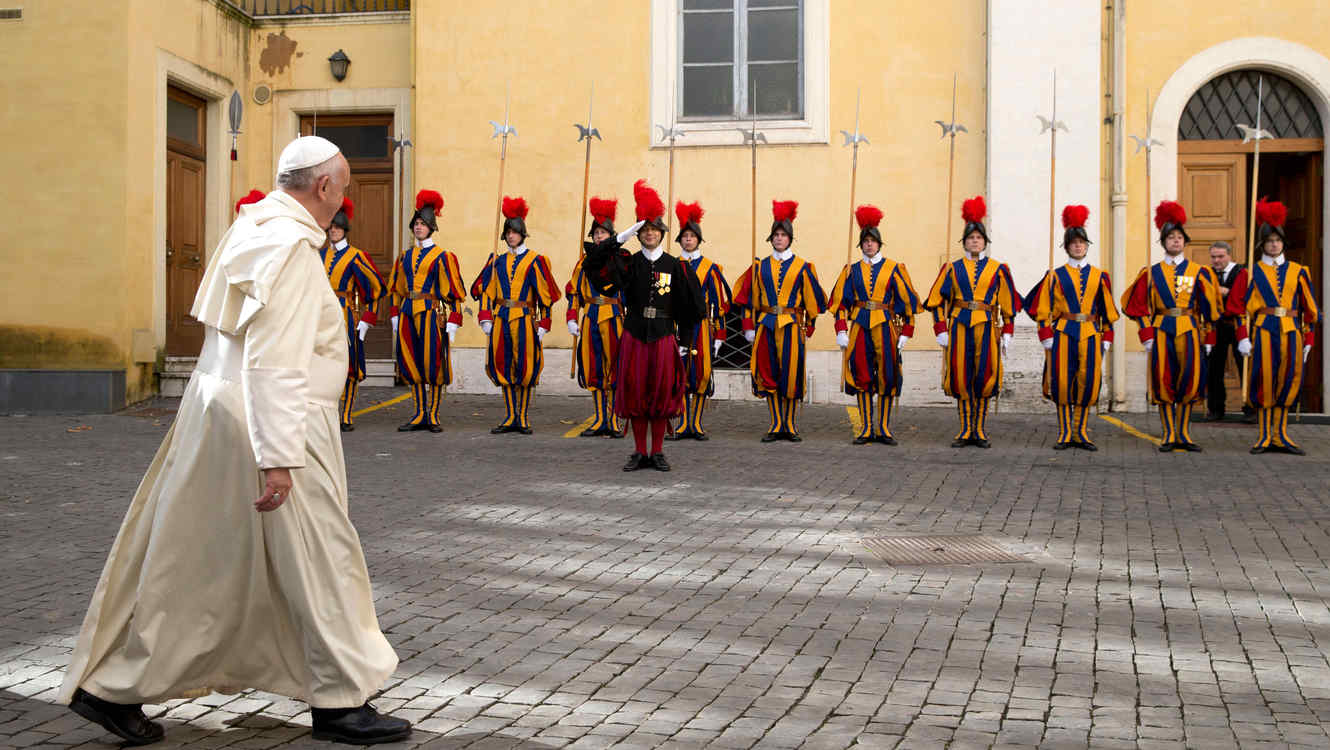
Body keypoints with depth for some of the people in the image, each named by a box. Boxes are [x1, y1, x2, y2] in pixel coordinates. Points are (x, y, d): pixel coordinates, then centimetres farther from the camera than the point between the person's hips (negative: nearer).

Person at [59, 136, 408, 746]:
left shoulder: (251, 229, 13)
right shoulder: (290, 245, -17)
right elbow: (273, 361, -23)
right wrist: (278, 458, -24)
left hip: (220, 419, 10)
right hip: (265, 426, -10)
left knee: (193, 563, 14)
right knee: (319, 558, 1)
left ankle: (111, 687, 22)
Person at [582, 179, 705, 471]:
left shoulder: (675, 266, 3)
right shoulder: (628, 263, 4)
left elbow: (688, 304, 6)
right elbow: (593, 258, -9)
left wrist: (682, 338, 3)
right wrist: (622, 238, -13)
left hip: (664, 335, 0)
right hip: (635, 334, 0)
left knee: (662, 392, 1)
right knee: (636, 391, 2)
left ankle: (657, 452, 11)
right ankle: (639, 452, 10)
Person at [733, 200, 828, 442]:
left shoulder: (802, 267, 3)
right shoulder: (760, 266, 9)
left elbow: (813, 299, 5)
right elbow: (748, 299, 11)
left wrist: (808, 328, 2)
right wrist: (749, 327, 4)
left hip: (792, 326, -2)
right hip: (766, 326, 2)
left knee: (791, 374, -2)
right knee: (768, 375, 2)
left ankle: (790, 426, 9)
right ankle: (776, 426, 10)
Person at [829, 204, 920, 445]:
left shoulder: (894, 269, 4)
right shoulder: (852, 270, 9)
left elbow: (908, 301, 5)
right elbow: (840, 301, 7)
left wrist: (905, 333, -1)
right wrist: (841, 331, -3)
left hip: (885, 327, -1)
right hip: (860, 328, 1)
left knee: (887, 377, -1)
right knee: (862, 378, 1)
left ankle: (883, 428, 8)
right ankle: (866, 429, 8)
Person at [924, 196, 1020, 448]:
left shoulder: (998, 269, 9)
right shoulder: (952, 269, 8)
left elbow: (1009, 303, 9)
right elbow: (937, 300, 7)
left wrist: (1007, 333, 3)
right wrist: (941, 330, -1)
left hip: (986, 327, 0)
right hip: (959, 326, 0)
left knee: (985, 377, 0)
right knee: (961, 378, 0)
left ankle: (980, 430, 10)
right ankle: (966, 430, 9)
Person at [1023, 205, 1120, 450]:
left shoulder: (1099, 276, 10)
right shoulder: (1056, 276, 5)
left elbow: (1108, 310, 13)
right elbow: (1042, 308, 3)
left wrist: (1106, 338, 6)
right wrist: (1047, 336, -5)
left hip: (1090, 335, 2)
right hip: (1063, 335, -1)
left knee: (1088, 383, 1)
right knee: (1062, 383, -2)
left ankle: (1081, 432, 12)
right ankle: (1065, 434, 6)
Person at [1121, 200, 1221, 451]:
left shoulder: (1199, 272, 7)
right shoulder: (1151, 273, 7)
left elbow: (1208, 307, 8)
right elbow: (1140, 306, 6)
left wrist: (1208, 338, 3)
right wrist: (1147, 335, -3)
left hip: (1190, 331, 0)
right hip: (1161, 332, 0)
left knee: (1189, 382, -1)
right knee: (1163, 382, -2)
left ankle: (1184, 433, 9)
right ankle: (1169, 435, 5)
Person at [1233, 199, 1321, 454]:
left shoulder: (1297, 271, 11)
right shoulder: (1252, 273, 4)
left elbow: (1309, 307, 12)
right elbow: (1238, 306, 1)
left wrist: (1308, 339, 8)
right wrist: (1243, 337, -8)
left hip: (1291, 332, 2)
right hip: (1264, 332, -2)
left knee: (1288, 381, 3)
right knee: (1264, 381, -3)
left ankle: (1280, 435, 12)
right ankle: (1265, 436, 5)